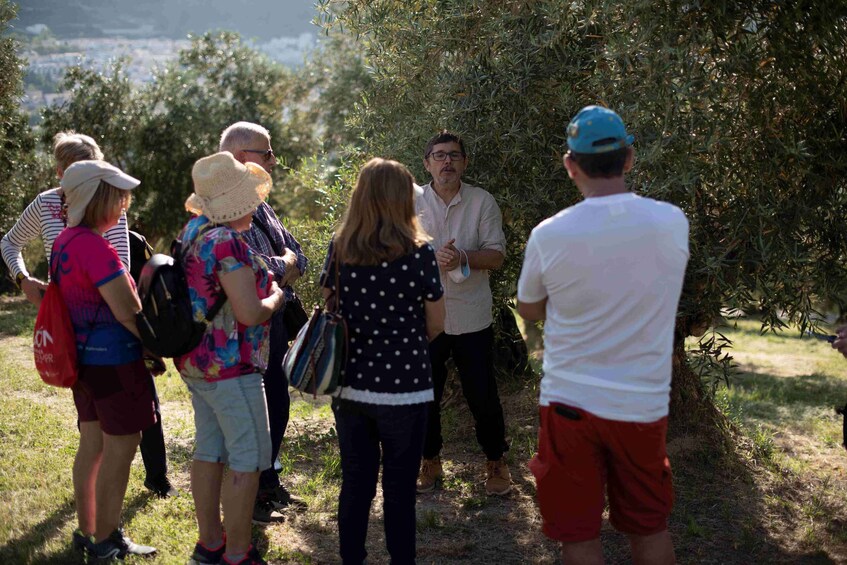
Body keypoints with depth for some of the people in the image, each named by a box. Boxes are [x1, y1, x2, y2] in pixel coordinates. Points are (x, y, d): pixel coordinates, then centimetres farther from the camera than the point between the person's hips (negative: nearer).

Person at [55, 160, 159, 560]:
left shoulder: (65, 241, 8)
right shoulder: (94, 246, -21)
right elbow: (127, 312, -20)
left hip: (84, 358, 9)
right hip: (113, 360, -9)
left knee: (92, 444, 17)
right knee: (120, 449, 1)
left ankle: (87, 532, 27)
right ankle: (106, 542, 9)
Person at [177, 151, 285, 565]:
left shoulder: (192, 231, 7)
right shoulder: (226, 241, -22)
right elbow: (250, 313, -23)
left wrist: (260, 279, 15)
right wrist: (276, 297, -3)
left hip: (196, 362, 10)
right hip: (231, 367, -9)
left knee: (209, 452, 16)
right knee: (247, 460, 0)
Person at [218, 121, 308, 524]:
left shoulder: (260, 206, 15)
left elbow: (297, 257, 13)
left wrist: (282, 266, -8)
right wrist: (284, 265, -7)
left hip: (275, 324, 9)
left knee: (277, 407, 17)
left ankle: (269, 484, 33)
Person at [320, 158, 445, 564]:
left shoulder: (339, 249, -2)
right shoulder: (418, 253, -12)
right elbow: (436, 324, -4)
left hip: (348, 386, 4)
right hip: (403, 389, -3)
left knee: (355, 484, 16)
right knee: (399, 489, 9)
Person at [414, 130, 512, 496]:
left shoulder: (482, 202, -2)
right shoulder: (412, 203, 0)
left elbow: (496, 256, -6)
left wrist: (463, 257, -24)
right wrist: (432, 258, -21)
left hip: (472, 318, -1)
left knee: (482, 395, 6)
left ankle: (495, 462, 25)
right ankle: (430, 461, 30)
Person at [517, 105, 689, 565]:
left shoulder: (549, 235, -13)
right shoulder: (673, 223, -9)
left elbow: (528, 311, 5)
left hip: (570, 402, -2)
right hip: (644, 404, 2)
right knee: (651, 528, 19)